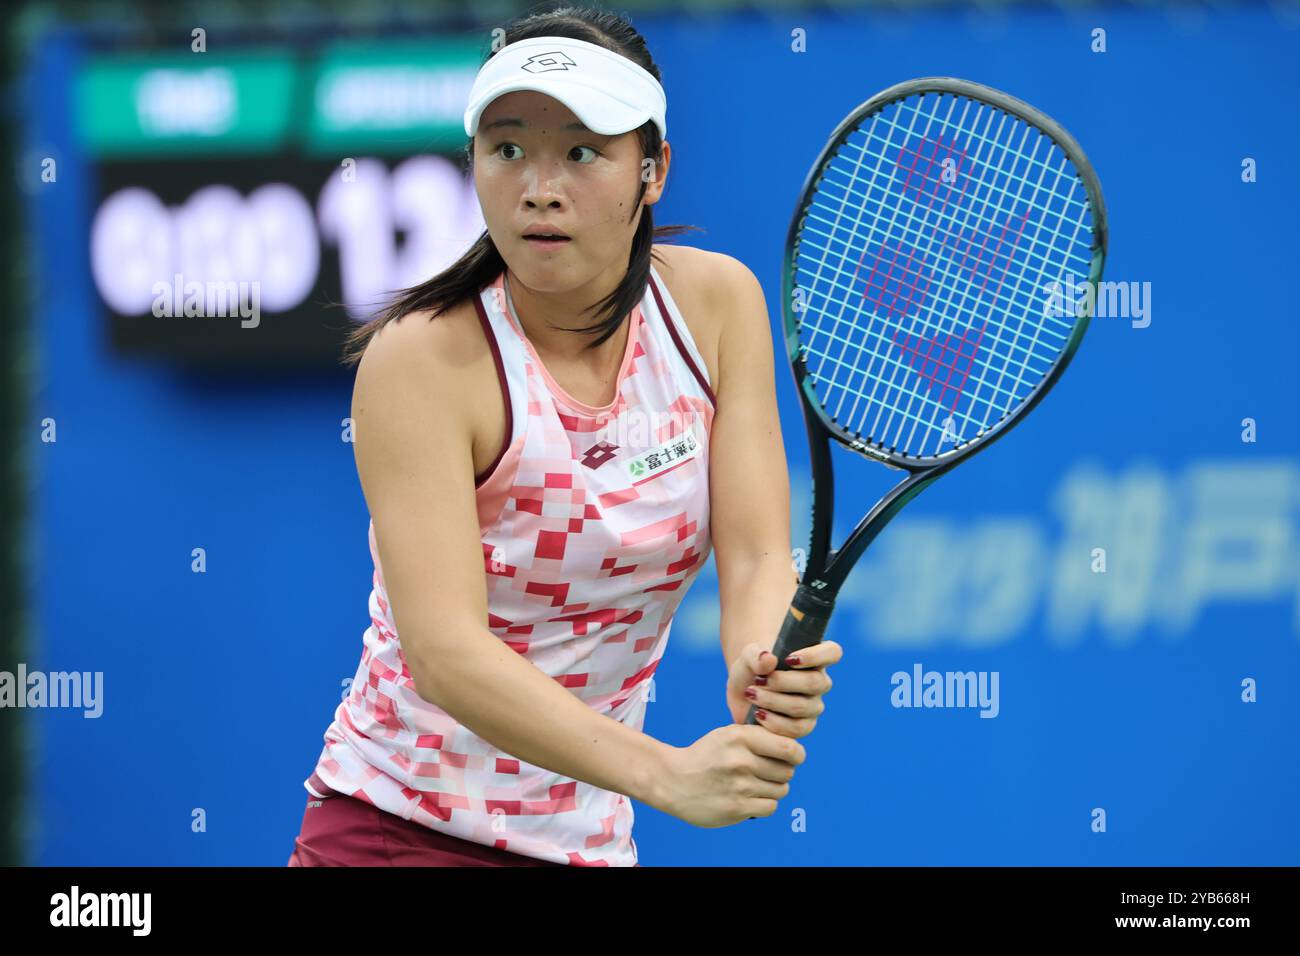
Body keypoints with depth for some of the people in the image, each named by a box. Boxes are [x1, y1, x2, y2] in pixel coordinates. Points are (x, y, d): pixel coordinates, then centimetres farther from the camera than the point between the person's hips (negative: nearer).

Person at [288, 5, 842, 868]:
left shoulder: (716, 303, -3)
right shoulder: (423, 359, -18)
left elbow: (757, 555, -8)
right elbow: (444, 647, -27)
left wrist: (761, 666, -31)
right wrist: (665, 773, -39)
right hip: (398, 832, -5)